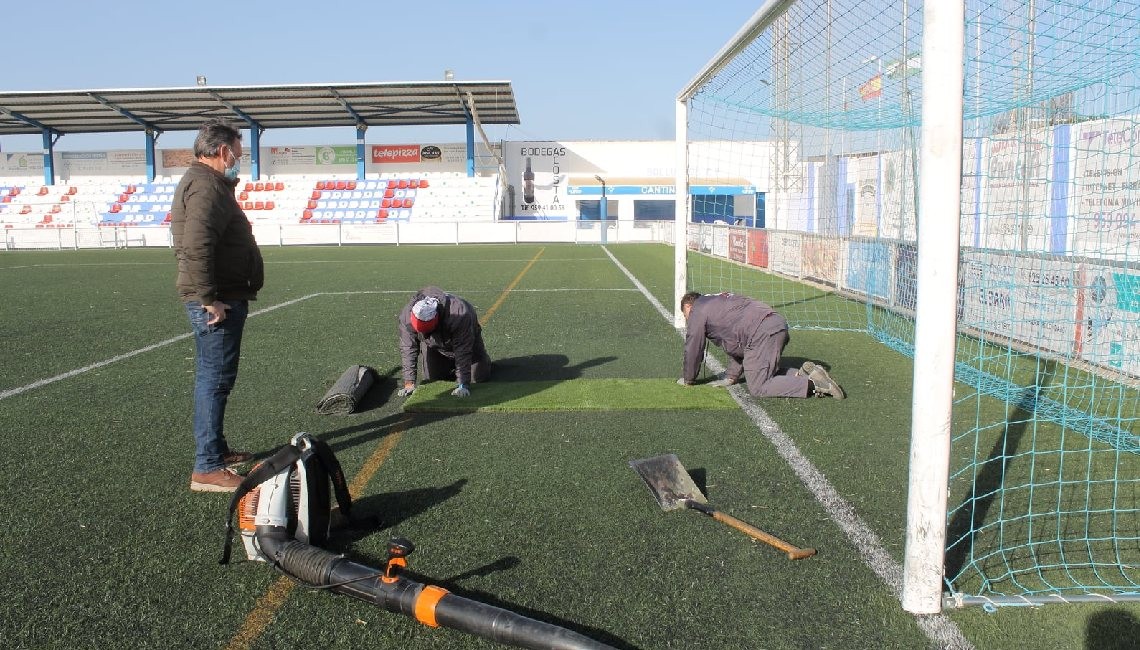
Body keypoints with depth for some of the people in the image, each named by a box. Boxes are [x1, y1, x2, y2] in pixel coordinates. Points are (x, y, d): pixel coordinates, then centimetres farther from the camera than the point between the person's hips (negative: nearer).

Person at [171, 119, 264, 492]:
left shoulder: (205, 182, 18)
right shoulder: (206, 185, -16)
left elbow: (200, 243, 22)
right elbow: (196, 246, -27)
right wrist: (209, 299, -25)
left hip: (223, 299, 11)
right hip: (218, 303, -11)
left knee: (214, 379, 18)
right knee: (215, 380, -7)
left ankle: (216, 450, 31)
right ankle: (207, 468, -1)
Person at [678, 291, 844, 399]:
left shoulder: (697, 311, 7)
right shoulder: (716, 301, 35)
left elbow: (693, 349, 8)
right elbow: (737, 343, 34)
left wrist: (687, 379, 22)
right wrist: (730, 377, 30)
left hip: (763, 335, -10)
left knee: (758, 389, -7)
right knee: (766, 373, 24)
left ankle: (812, 383, -14)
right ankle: (802, 374, 6)